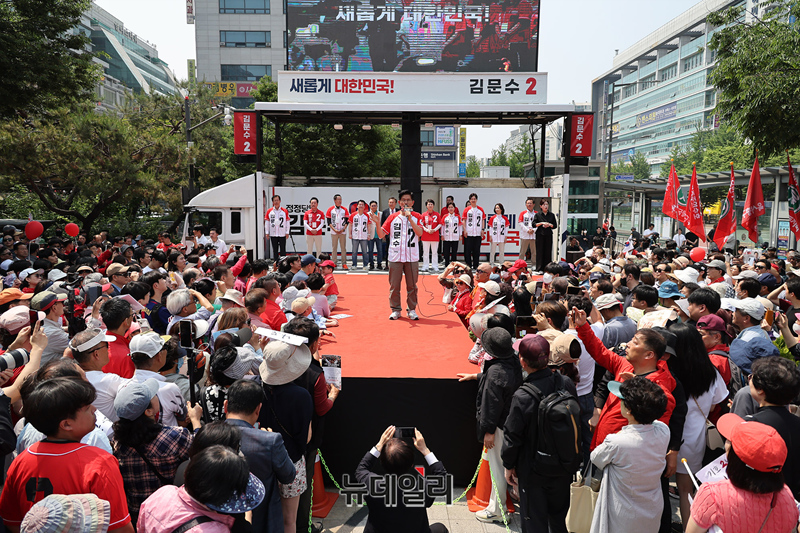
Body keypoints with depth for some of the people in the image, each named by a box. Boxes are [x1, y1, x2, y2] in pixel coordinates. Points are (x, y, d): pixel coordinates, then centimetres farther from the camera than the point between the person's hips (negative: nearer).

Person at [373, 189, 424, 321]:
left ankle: (412, 310, 16)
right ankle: (395, 310, 15)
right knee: (394, 285, 4)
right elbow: (381, 235, 6)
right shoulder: (392, 217, 8)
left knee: (412, 285, 4)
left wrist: (409, 218, -14)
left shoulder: (416, 217, 7)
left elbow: (420, 233, -10)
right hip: (395, 257, 1)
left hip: (412, 257, -1)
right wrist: (377, 223, -12)